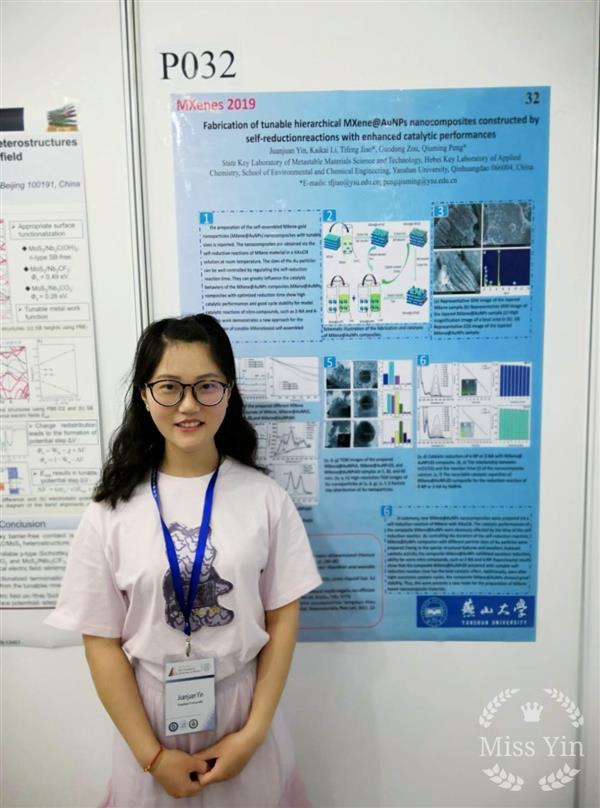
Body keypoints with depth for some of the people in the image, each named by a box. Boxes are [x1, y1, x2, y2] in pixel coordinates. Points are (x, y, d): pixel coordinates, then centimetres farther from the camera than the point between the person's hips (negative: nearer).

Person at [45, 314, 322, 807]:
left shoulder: (265, 497, -10)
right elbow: (102, 641, -6)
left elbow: (283, 617, -5)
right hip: (151, 712, 0)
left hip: (244, 708, 0)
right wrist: (151, 753, -6)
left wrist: (254, 731, -8)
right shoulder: (112, 511, -11)